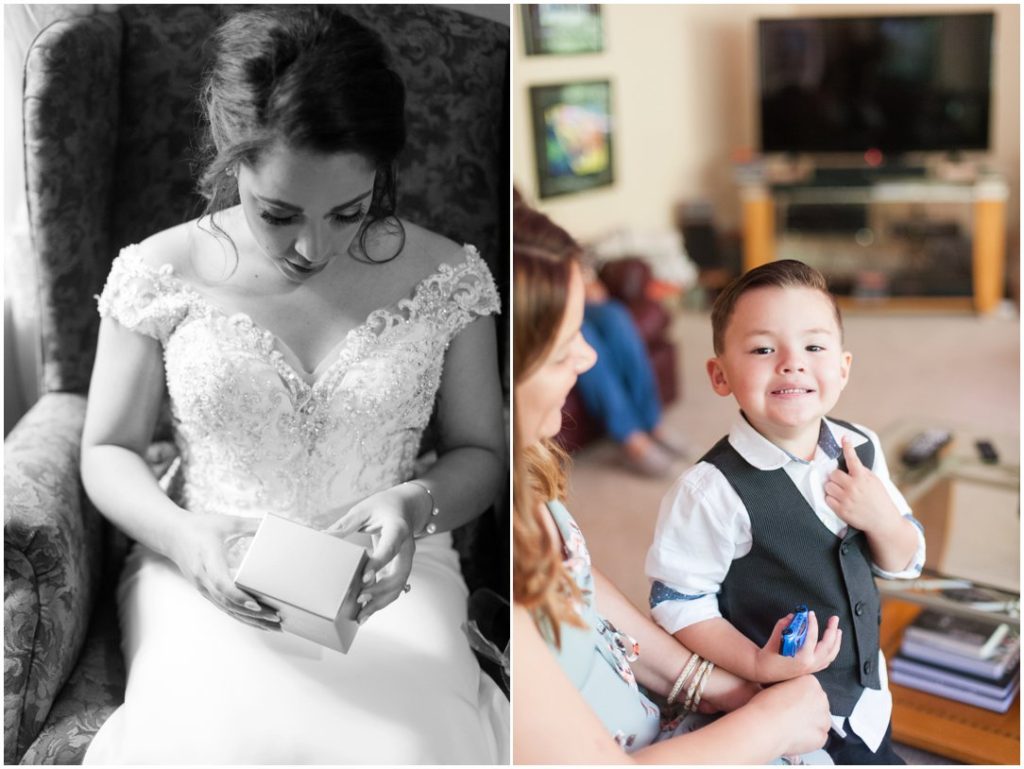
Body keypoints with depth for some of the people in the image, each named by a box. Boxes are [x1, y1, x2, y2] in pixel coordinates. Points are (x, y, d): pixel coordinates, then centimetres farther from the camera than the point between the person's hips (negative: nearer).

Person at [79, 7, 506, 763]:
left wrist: (419, 502, -15)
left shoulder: (445, 276, -3)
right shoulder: (160, 273, -3)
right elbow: (109, 452, 6)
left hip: (385, 579, 1)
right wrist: (184, 538, -15)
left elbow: (481, 452, 8)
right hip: (206, 573, 0)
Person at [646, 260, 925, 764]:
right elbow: (678, 601, -18)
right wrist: (759, 666, -29)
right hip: (780, 713, -6)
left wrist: (882, 519, -18)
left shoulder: (861, 450, -8)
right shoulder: (712, 490, -26)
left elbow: (904, 565, 2)